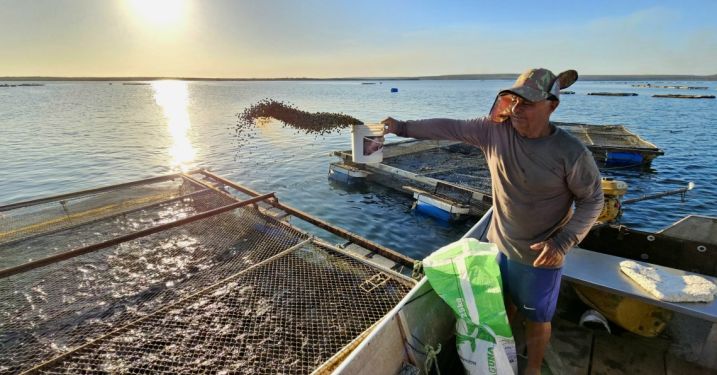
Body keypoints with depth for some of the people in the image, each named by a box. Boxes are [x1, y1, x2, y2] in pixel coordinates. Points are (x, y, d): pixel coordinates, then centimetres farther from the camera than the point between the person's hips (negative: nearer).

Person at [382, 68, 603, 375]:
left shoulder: (572, 153, -22)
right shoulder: (495, 130, -13)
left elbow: (592, 201, -10)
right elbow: (450, 128, -7)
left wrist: (563, 242, -21)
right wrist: (403, 127, -6)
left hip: (539, 256, -4)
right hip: (498, 244, 4)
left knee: (536, 318, 18)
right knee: (502, 305, 26)